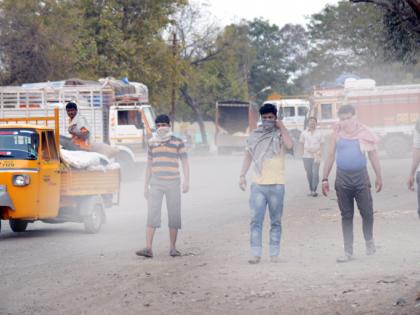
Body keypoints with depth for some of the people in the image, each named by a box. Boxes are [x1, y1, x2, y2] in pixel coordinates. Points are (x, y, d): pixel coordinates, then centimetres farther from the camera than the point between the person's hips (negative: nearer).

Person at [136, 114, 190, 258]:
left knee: (174, 216, 2)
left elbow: (185, 162, 1)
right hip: (156, 183, 2)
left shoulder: (177, 142, 3)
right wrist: (146, 185, 12)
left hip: (173, 183, -2)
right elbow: (149, 165, 16)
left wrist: (186, 181, -11)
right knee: (152, 215, -8)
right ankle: (148, 248, -15)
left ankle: (173, 248, 13)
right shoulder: (152, 143, 11)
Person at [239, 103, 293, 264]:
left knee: (276, 221, 4)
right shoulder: (255, 135, 10)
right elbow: (248, 156, 15)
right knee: (255, 221, -4)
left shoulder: (280, 134, 1)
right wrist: (242, 175, 7)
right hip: (258, 184, 2)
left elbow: (289, 145, -20)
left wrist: (281, 126, -12)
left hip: (276, 185, -2)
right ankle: (256, 254, -2)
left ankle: (274, 254, 10)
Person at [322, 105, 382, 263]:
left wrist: (378, 177, 4)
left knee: (367, 212, -2)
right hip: (342, 178, 1)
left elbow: (373, 155, 6)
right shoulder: (337, 134, 4)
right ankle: (348, 251, 8)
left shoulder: (364, 133, 2)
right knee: (346, 216, 4)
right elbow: (330, 156, 8)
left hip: (361, 178, -1)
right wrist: (325, 179, 4)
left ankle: (369, 241, 24)